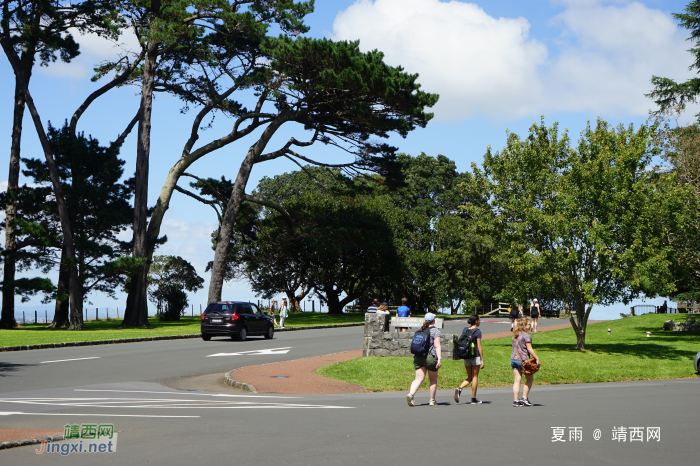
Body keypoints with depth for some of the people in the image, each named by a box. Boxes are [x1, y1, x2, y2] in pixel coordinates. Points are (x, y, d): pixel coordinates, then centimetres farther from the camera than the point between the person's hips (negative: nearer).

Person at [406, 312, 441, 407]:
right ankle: (432, 400, 17)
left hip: (418, 357, 4)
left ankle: (411, 394, -23)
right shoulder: (436, 331, -5)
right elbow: (437, 346, -13)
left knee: (419, 378, 1)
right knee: (433, 379, 11)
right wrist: (439, 359, -16)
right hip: (430, 357, -4)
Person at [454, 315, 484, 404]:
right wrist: (482, 360, -8)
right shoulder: (477, 331, -9)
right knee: (475, 377, 4)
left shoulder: (464, 330, 8)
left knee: (469, 377, 13)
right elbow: (479, 346, -12)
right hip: (475, 356, -5)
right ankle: (473, 399, 7)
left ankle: (459, 389, -13)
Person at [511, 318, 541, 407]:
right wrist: (537, 358, -13)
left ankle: (515, 400, 1)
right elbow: (529, 349, -15)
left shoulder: (515, 335, 14)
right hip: (523, 360, -7)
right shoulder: (526, 335, -10)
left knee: (517, 381, 5)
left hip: (514, 359, 7)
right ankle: (524, 398, 5)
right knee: (530, 379, 9)